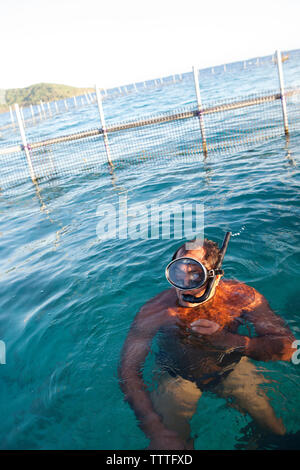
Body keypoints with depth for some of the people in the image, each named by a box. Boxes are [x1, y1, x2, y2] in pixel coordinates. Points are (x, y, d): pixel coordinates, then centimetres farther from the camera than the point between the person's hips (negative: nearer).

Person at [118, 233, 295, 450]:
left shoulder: (241, 297, -23)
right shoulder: (155, 310, -27)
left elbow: (287, 346, -23)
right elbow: (128, 370, -24)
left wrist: (227, 339, -39)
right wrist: (155, 430, -35)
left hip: (232, 368, 2)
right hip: (178, 378, -1)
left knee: (277, 433, 3)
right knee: (165, 445, -14)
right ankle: (184, 440, 18)